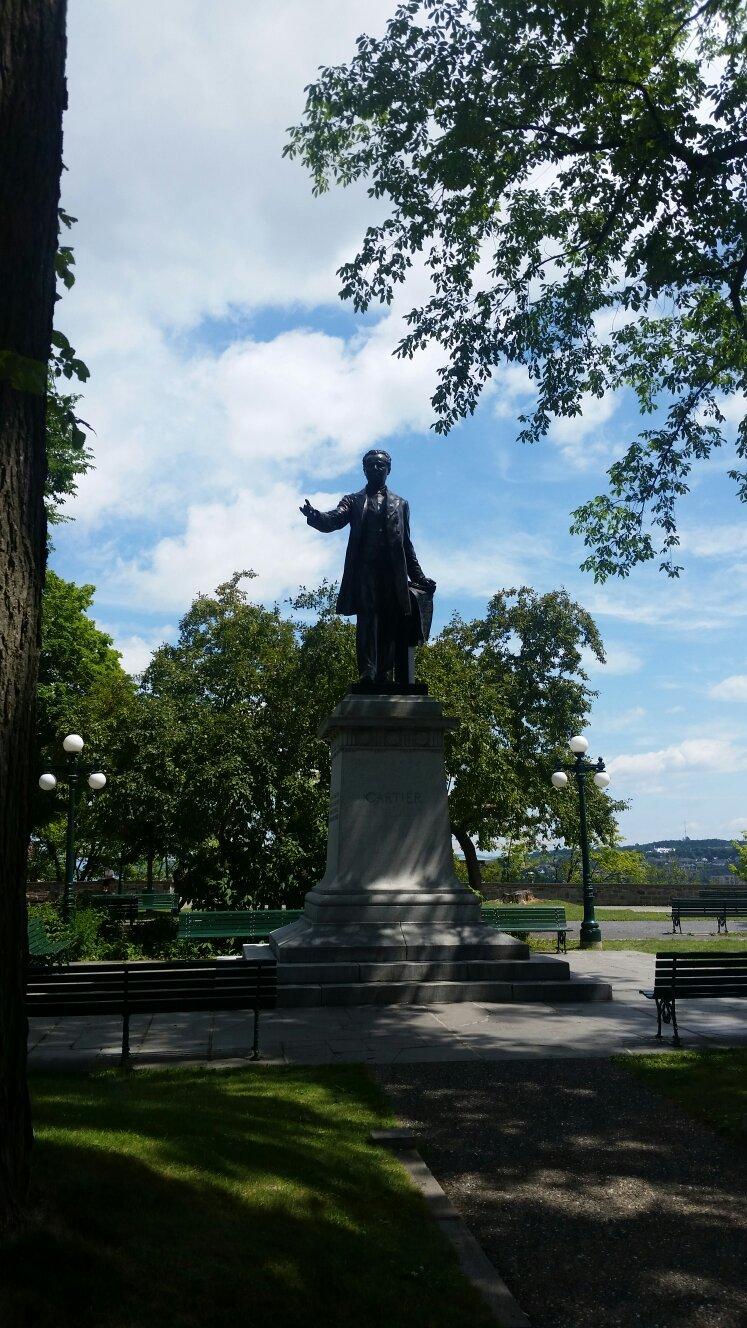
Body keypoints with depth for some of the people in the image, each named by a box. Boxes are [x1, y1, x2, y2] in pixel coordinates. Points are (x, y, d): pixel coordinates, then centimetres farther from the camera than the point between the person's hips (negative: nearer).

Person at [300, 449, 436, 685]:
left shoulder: (400, 504, 23)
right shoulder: (353, 501, 17)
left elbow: (406, 544, 21)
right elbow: (333, 520, -2)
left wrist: (418, 576, 14)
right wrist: (314, 515, -25)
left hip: (393, 573, 2)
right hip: (365, 570, -2)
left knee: (389, 626, -4)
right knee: (367, 621, -13)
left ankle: (385, 678, -5)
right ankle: (367, 676, -20)